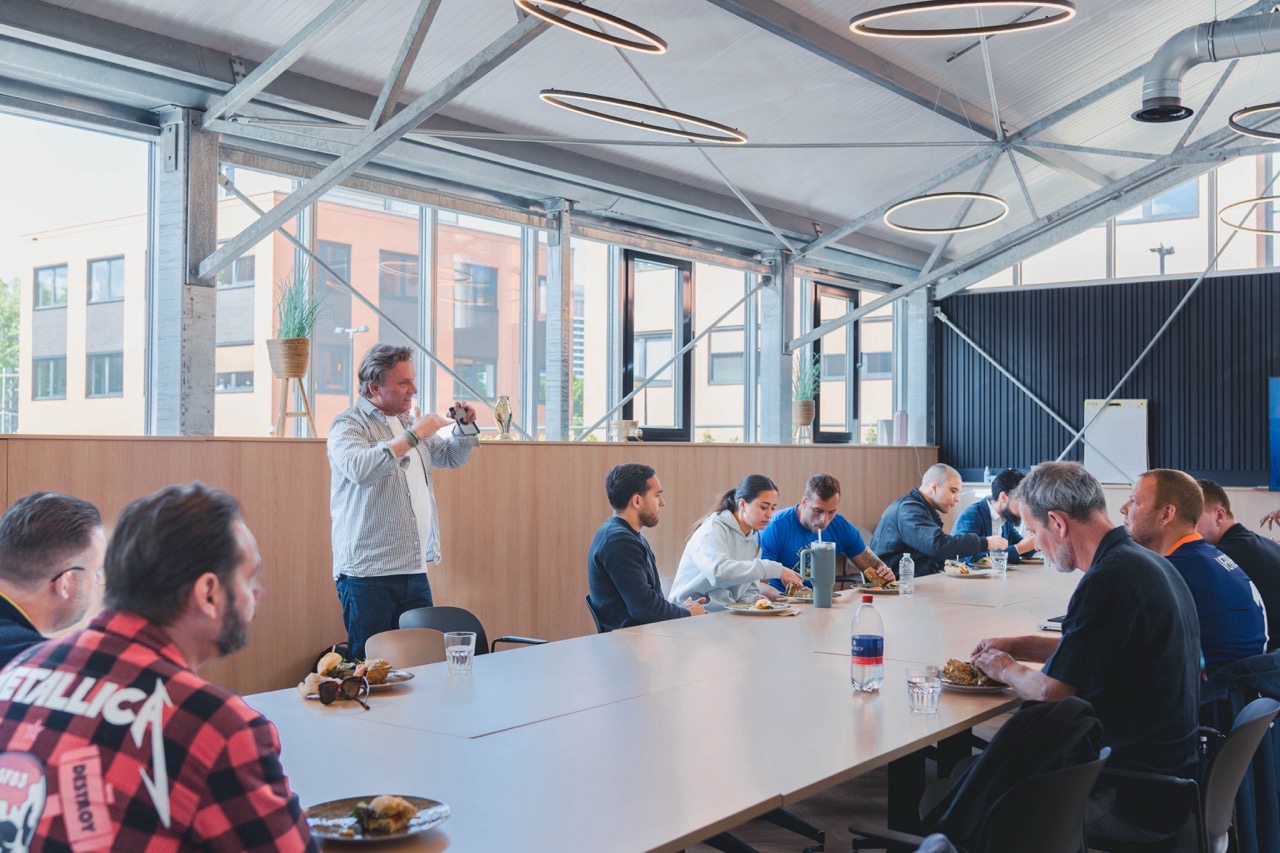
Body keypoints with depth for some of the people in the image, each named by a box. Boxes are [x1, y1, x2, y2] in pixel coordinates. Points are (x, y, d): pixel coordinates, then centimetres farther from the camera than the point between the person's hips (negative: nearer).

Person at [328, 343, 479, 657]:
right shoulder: (347, 426, -6)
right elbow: (360, 469, -27)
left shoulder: (409, 421, 18)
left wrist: (464, 426, 11)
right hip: (368, 573, -7)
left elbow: (451, 457, 32)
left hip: (415, 571, 7)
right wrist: (413, 436, -22)